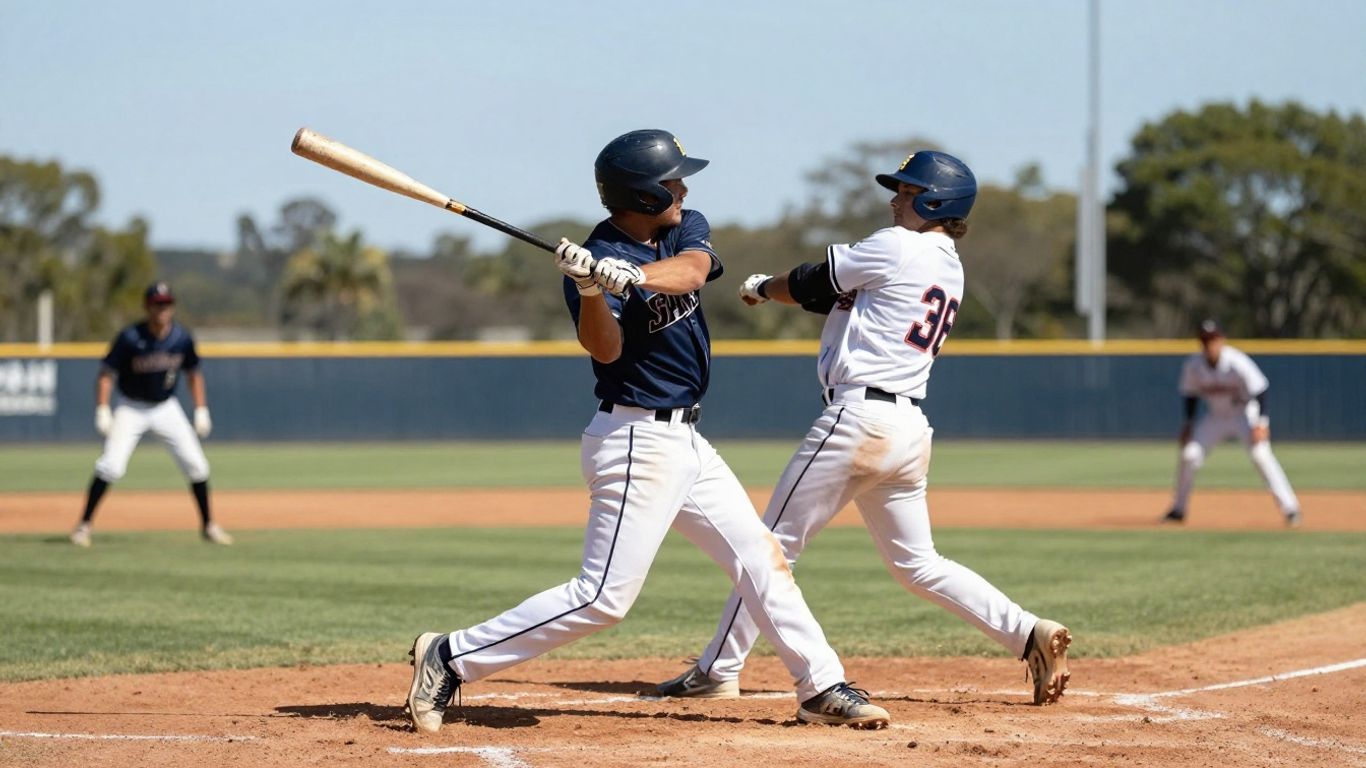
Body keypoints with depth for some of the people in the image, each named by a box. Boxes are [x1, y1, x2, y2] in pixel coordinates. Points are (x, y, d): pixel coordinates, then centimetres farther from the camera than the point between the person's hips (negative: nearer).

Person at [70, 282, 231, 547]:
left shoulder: (182, 338, -9)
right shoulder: (129, 338, -20)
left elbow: (193, 373, 6)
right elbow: (107, 374, -15)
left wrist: (201, 410, 0)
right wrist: (102, 410, -26)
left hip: (166, 408, 3)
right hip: (132, 409, -3)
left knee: (196, 464, -3)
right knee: (111, 465, -18)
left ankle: (208, 525, 13)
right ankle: (84, 525, -7)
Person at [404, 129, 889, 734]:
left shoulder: (685, 229, 5)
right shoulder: (593, 260, -15)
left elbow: (692, 270, -17)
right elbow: (605, 348, -27)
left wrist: (632, 275, -36)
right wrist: (591, 291, -44)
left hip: (684, 440, 8)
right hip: (638, 441, -8)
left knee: (761, 559, 9)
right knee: (605, 597, -12)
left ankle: (822, 689, 17)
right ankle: (451, 658, -7)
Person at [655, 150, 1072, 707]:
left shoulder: (897, 247, -8)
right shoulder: (950, 270, 17)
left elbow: (812, 285, 4)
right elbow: (838, 297, 21)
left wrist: (762, 289, 22)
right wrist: (776, 288, 13)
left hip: (860, 416, -8)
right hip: (911, 427, 9)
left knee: (773, 544, 0)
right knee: (916, 564, 14)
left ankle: (719, 671, 3)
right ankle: (1028, 634, 1)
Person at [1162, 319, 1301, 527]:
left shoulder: (1237, 362, -25)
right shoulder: (1193, 365, -10)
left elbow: (1259, 390, -22)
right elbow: (1190, 394, 6)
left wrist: (1261, 422, -30)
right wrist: (1187, 422, -2)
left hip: (1244, 412, -5)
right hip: (1215, 416, 5)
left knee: (1260, 454, -23)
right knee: (1189, 454, -6)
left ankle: (1289, 508, -22)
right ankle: (1178, 510, 11)